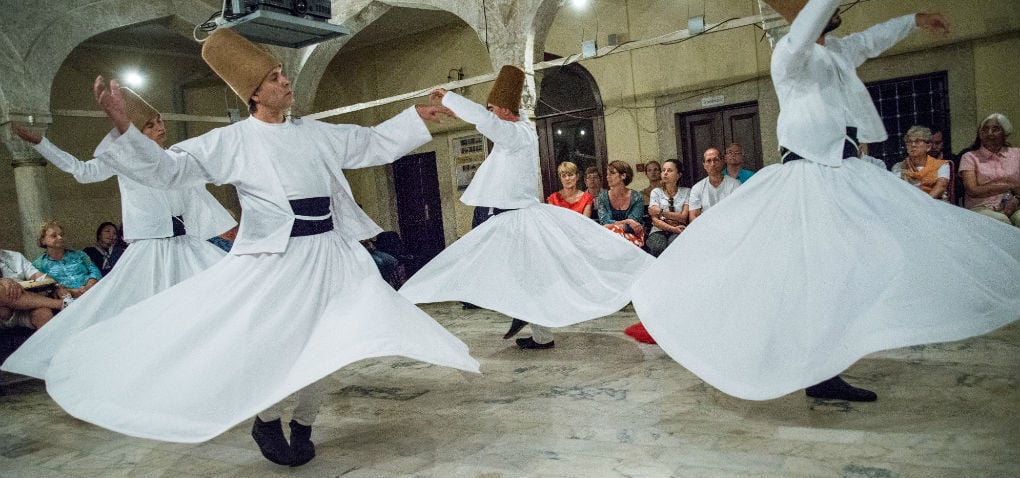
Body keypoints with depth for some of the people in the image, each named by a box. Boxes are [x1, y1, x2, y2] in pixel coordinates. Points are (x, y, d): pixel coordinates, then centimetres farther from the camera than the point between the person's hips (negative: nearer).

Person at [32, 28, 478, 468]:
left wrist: (417, 116, 19)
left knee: (322, 345, 7)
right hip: (274, 259, -4)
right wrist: (121, 124, -19)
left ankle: (302, 424, 29)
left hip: (328, 254, 4)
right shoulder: (232, 141, -2)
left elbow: (374, 144, 19)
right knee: (272, 343, -7)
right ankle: (267, 421, 23)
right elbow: (166, 168, -5)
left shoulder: (317, 133, 10)